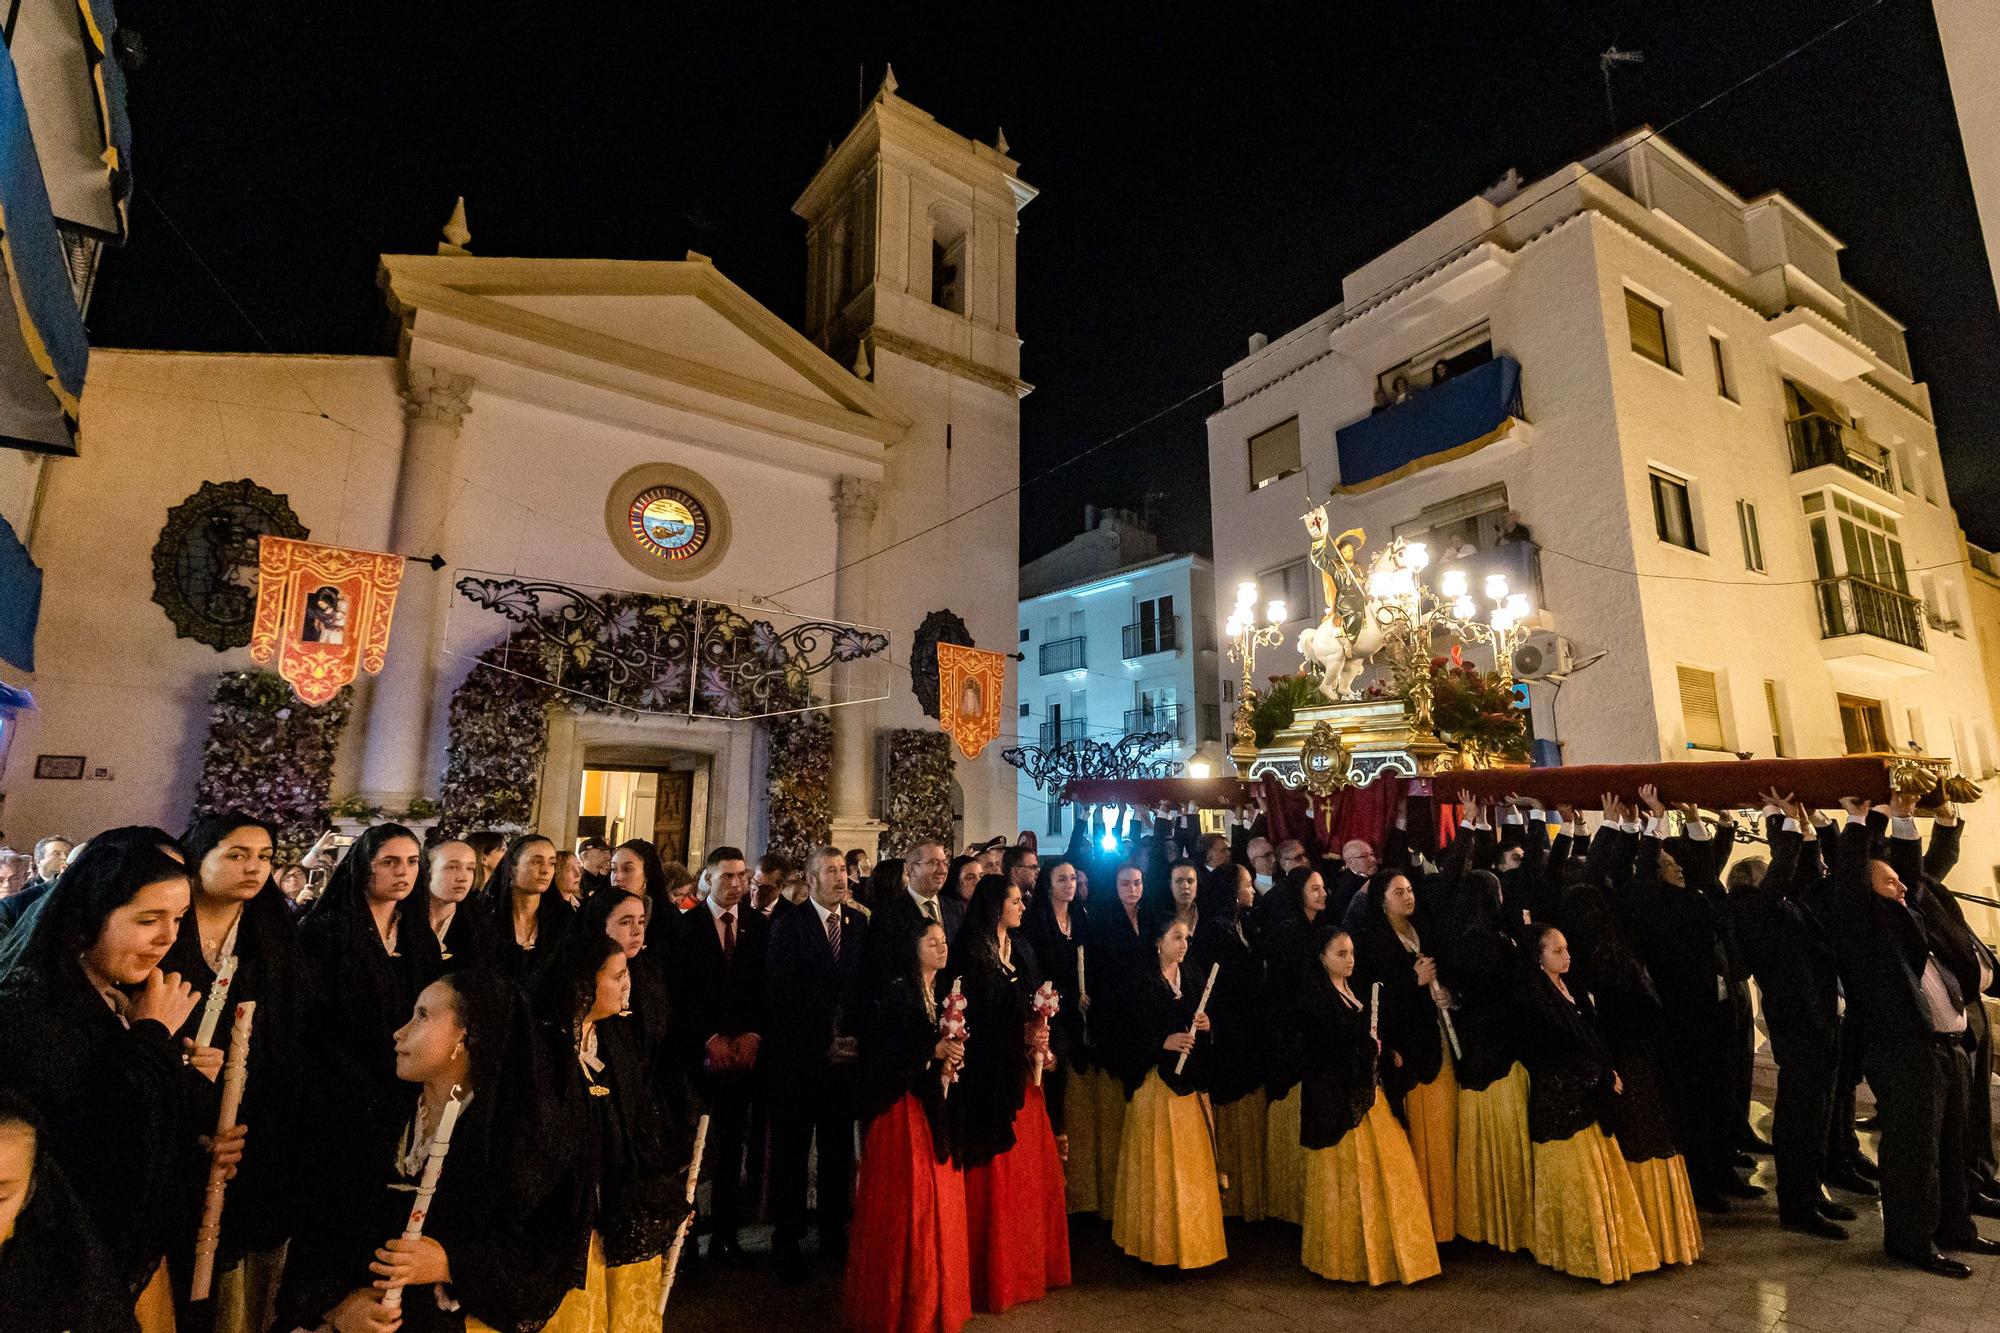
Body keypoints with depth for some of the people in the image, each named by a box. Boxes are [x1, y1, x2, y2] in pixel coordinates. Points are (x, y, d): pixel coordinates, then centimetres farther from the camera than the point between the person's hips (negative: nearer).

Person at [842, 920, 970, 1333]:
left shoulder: (944, 993, 10)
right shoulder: (894, 994, -15)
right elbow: (881, 1058, -19)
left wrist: (950, 1062, -2)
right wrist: (932, 1052, -22)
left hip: (936, 1110, 8)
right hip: (903, 1110, -7)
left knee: (939, 1204, 13)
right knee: (907, 1206, 1)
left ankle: (937, 1299, 28)